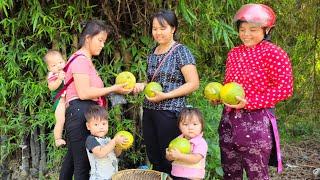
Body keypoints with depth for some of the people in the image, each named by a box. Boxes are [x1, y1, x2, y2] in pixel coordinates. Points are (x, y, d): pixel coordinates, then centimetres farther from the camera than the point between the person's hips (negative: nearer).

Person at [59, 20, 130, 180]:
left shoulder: (86, 60, 22)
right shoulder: (80, 59, -9)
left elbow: (89, 91, 12)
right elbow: (84, 93, -18)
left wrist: (114, 89, 7)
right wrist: (112, 89, -11)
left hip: (83, 114, 11)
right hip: (80, 113, -11)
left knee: (71, 159, 18)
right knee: (83, 163, -8)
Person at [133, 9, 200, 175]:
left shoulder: (180, 51, -8)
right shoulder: (153, 53, 12)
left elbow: (193, 83, -14)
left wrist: (166, 96, -19)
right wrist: (143, 85, 4)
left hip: (170, 113, -7)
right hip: (149, 111, 7)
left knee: (170, 160, 0)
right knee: (154, 159, 12)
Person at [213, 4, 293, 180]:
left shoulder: (274, 53, -9)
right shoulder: (234, 53, 11)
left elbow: (284, 89, -15)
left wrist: (249, 102, -19)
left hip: (256, 121, -6)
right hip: (229, 119, 7)